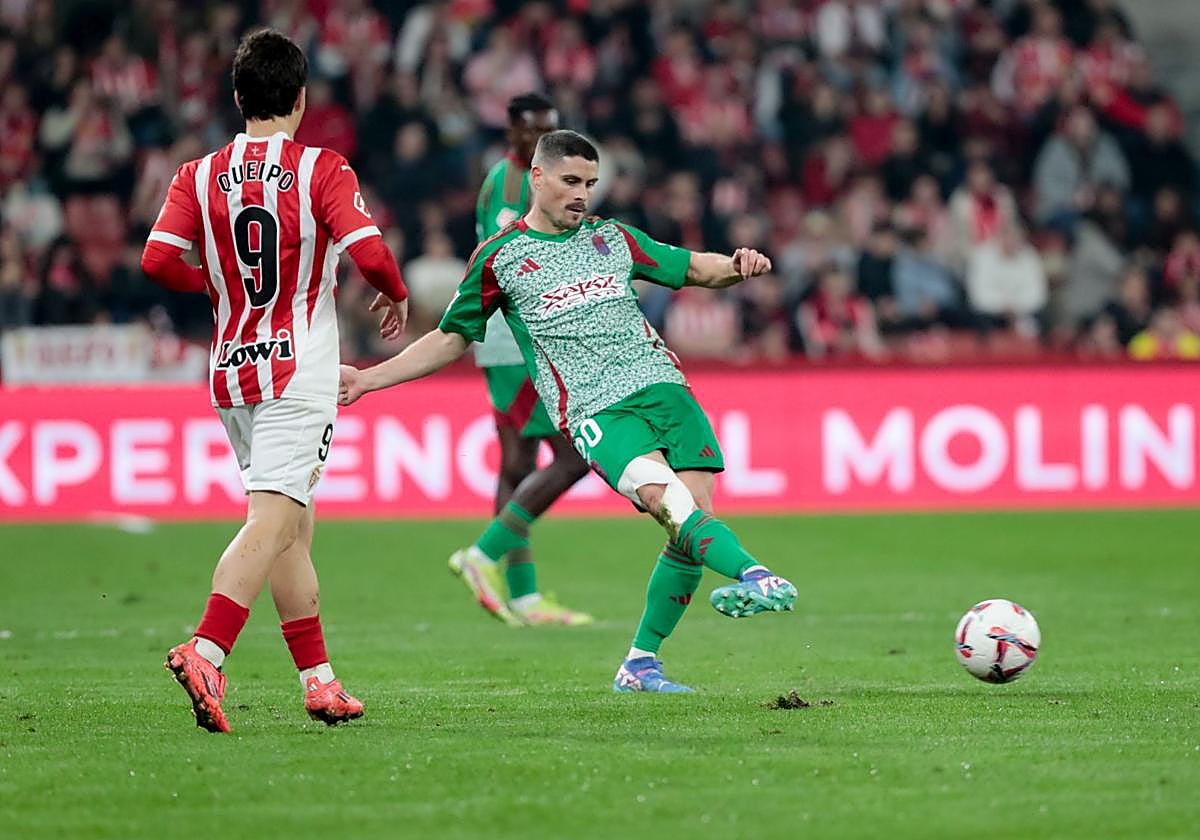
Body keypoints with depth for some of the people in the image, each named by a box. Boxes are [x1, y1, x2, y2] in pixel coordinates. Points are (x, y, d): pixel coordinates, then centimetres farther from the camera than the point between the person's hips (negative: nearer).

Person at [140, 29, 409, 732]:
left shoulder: (200, 176, 4)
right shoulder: (322, 171, -7)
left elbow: (159, 259, -5)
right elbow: (369, 253, -17)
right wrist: (398, 295, 5)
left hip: (232, 372, 5)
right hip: (300, 374, -5)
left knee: (295, 524, 14)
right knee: (272, 520, -12)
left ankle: (319, 678, 16)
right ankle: (206, 652, -29)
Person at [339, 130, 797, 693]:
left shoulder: (611, 238, 19)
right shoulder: (499, 258, 10)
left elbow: (691, 268, 26)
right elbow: (452, 338, 20)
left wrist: (736, 266, 3)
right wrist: (366, 380, 16)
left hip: (663, 384, 4)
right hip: (595, 410, -4)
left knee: (696, 511, -11)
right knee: (666, 500, -30)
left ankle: (640, 663, 0)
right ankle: (756, 577, -48)